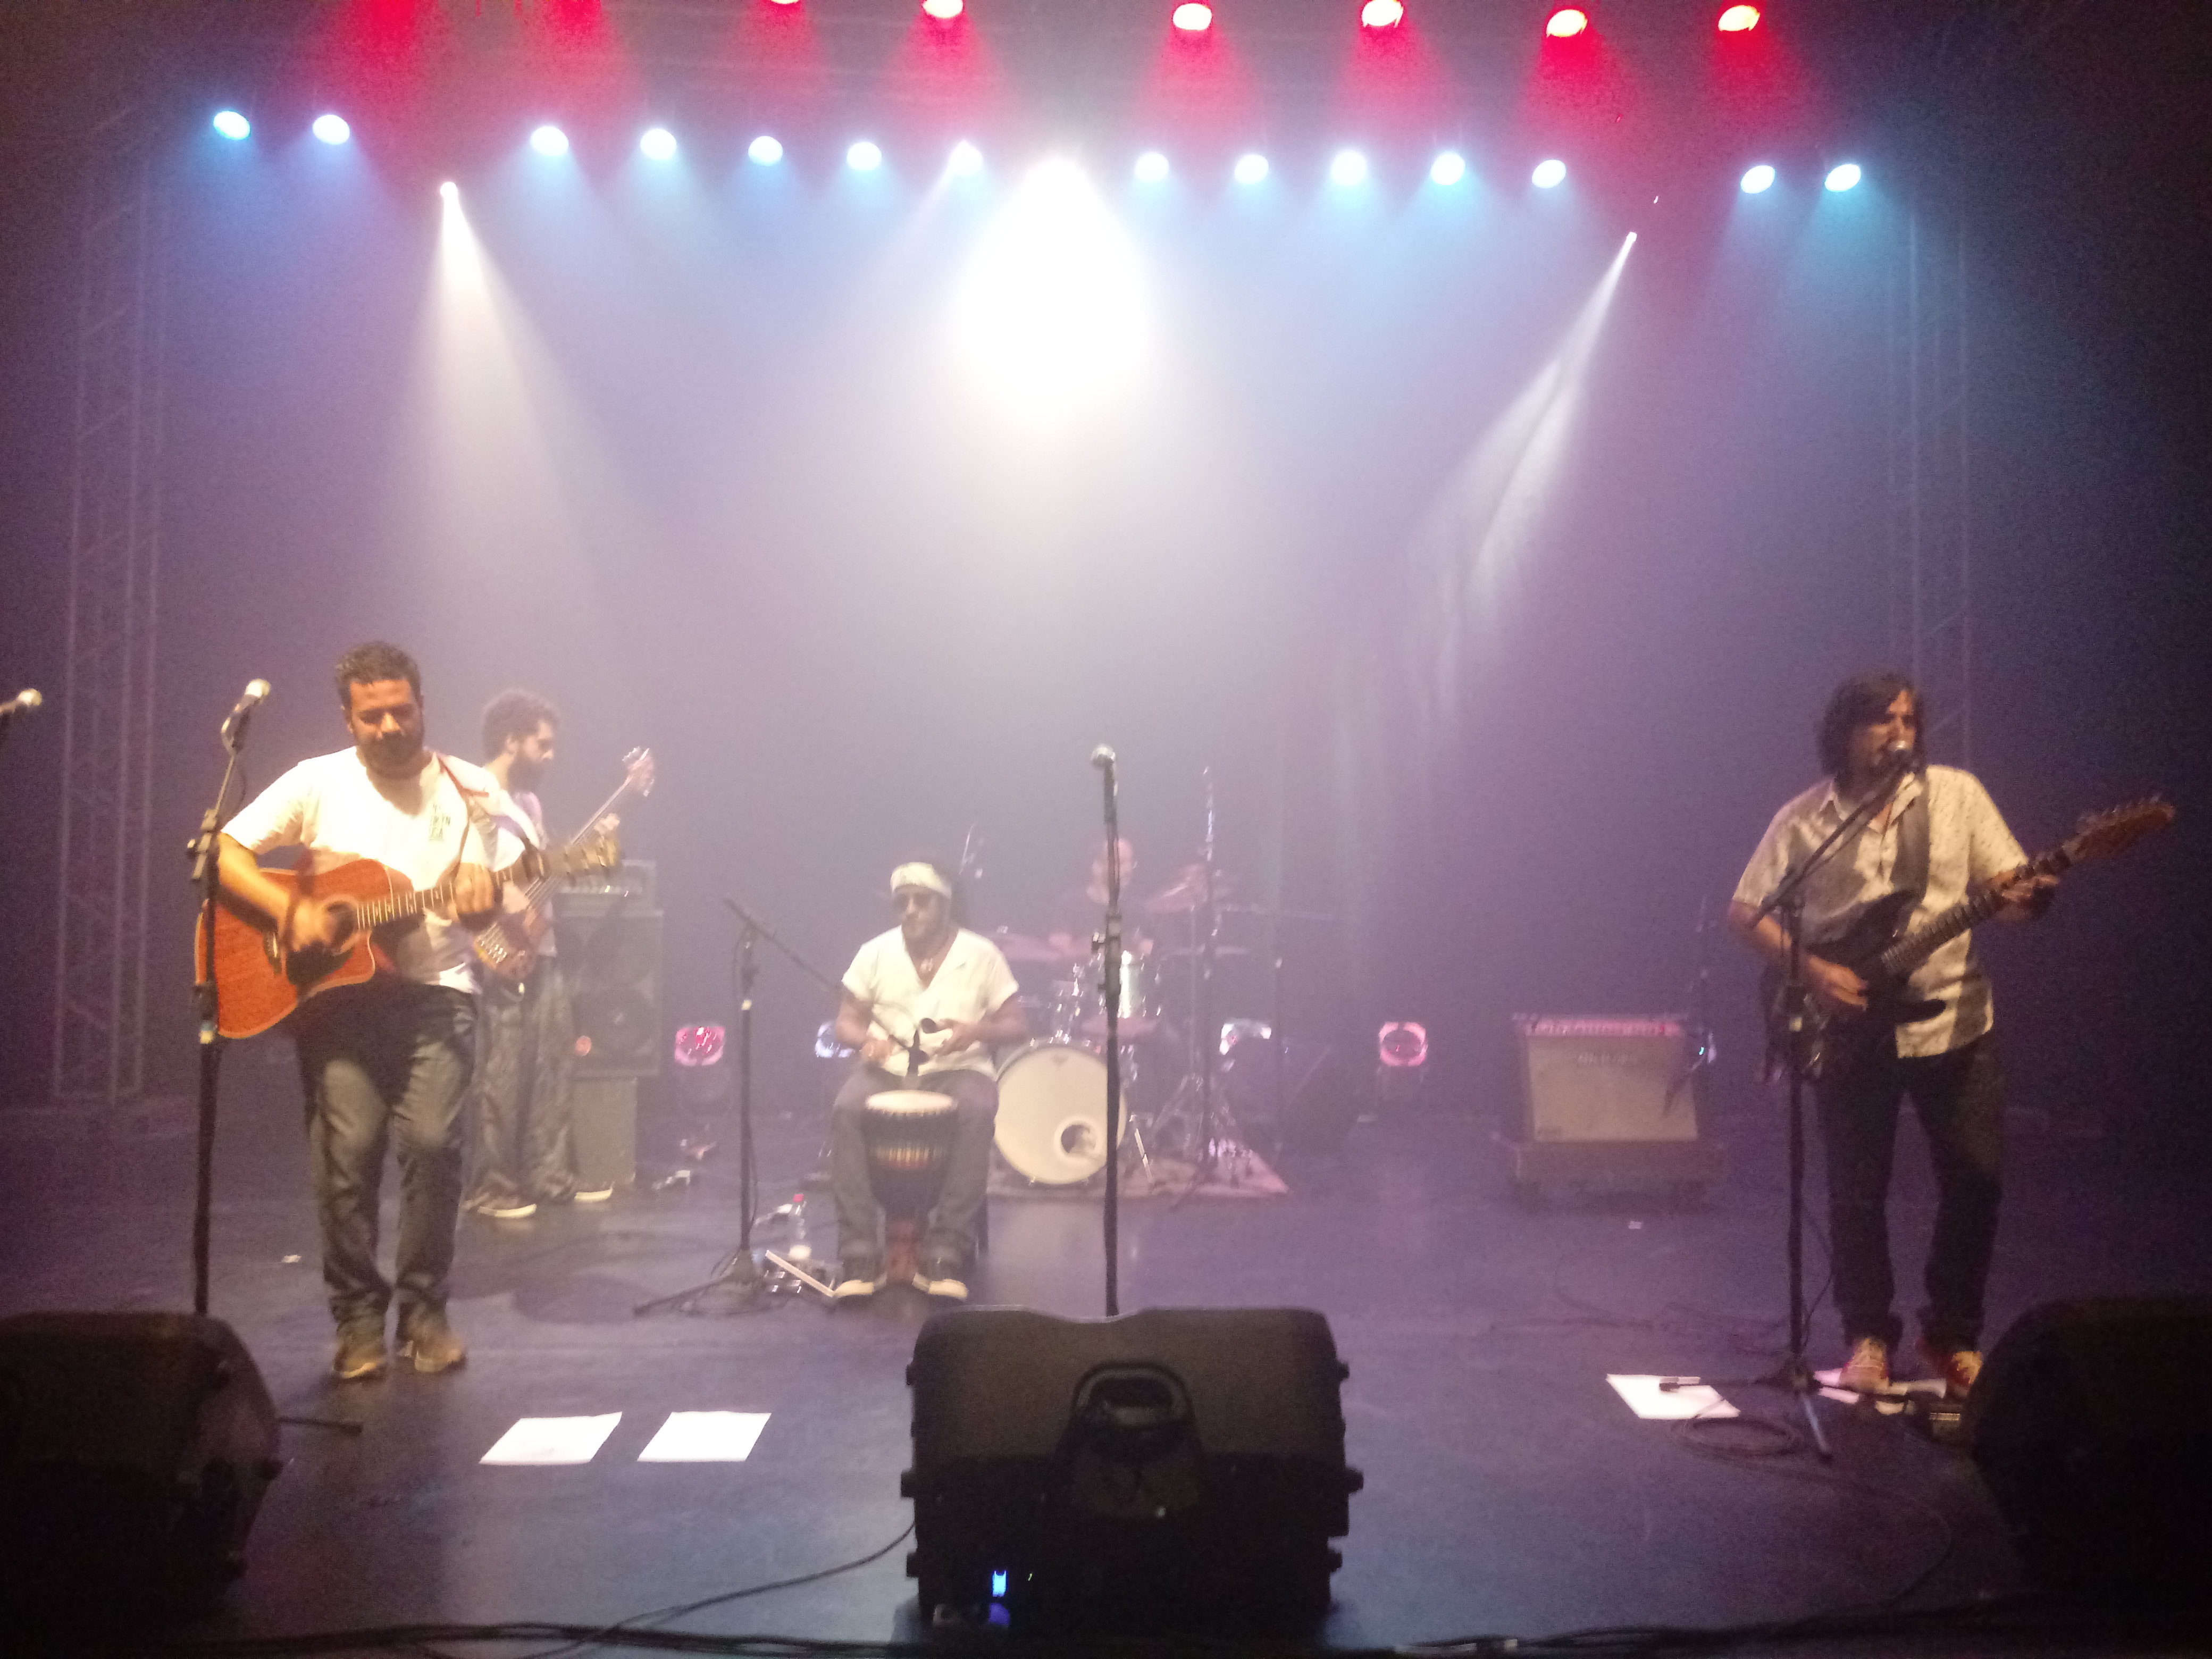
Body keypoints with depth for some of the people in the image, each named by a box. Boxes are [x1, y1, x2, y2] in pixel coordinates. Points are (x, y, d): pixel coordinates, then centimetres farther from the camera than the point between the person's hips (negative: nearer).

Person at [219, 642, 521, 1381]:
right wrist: (291, 911, -12)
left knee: (433, 1140, -14)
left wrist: (485, 901, -17)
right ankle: (358, 1314, 7)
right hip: (336, 990, 0)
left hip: (434, 989, 0)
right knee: (347, 1145, -12)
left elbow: (515, 899, 6)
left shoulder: (473, 790, 6)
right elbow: (224, 850, 2)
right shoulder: (317, 783, 5)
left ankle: (423, 1307, 6)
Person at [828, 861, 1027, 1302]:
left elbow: (1018, 1026, 1)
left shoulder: (982, 954, 0)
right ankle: (859, 1253, -26)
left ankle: (946, 1253, -29)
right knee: (846, 1109, -31)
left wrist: (977, 1030, -21)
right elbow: (846, 1021, 7)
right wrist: (867, 1039, -17)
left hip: (959, 1069, -1)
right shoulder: (876, 953, 4)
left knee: (976, 1113, -36)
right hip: (887, 1068, 2)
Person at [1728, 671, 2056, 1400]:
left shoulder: (1956, 794, 2)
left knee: (1976, 1178, 2)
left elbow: (2009, 884, 2)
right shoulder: (1805, 820, -2)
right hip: (1850, 1032, -1)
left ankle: (1952, 1333, 23)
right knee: (1856, 1192, 3)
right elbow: (1745, 912, -1)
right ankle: (1869, 1335, 21)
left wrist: (2031, 896, -22)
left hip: (1952, 1021, 2)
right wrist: (1812, 971, -14)